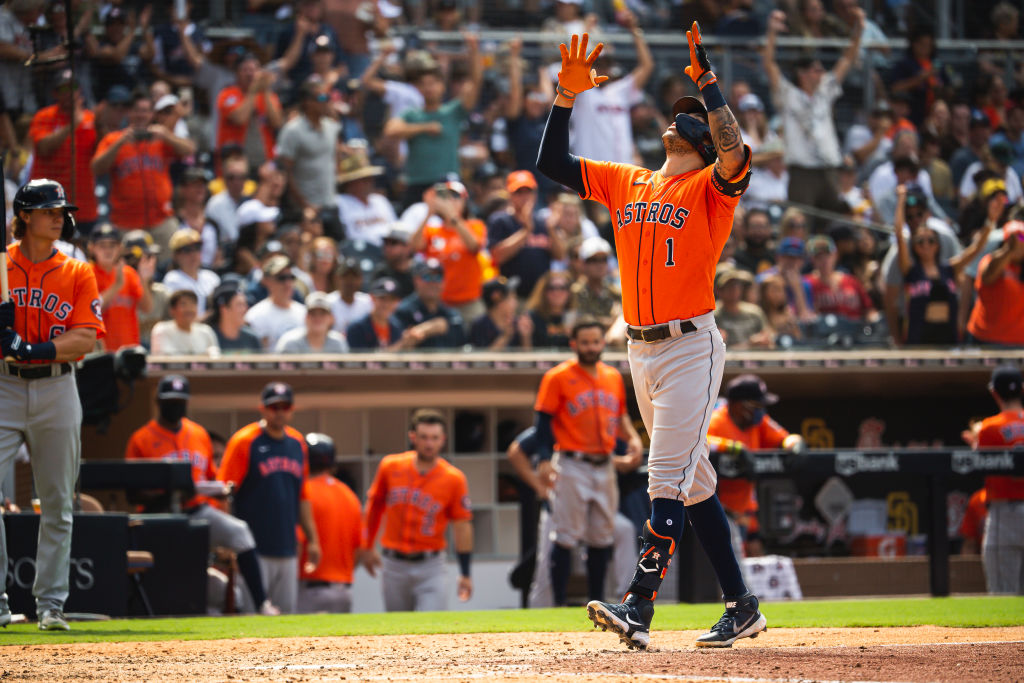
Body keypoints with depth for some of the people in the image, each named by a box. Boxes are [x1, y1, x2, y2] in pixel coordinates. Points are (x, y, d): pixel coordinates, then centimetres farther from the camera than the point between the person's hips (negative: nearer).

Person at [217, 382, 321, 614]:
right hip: (253, 550, -6)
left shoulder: (297, 443, 13)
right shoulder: (244, 441, -6)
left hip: (287, 550, 6)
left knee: (286, 611, 7)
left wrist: (312, 538, 17)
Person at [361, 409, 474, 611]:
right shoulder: (390, 467, -1)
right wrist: (367, 547, 20)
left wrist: (465, 575, -4)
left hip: (429, 566, -2)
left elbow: (462, 526, -4)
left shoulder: (454, 479, -7)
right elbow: (374, 504, 14)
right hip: (393, 564, 2)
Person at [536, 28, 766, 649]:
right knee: (694, 482, 10)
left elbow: (736, 154, -26)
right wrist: (568, 95, 7)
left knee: (668, 480, -14)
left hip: (690, 349, -7)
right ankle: (742, 608, 16)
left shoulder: (712, 189, -3)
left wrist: (707, 82, -22)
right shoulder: (624, 183, 16)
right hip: (641, 351, 7)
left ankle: (639, 608, -22)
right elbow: (553, 162, 16)